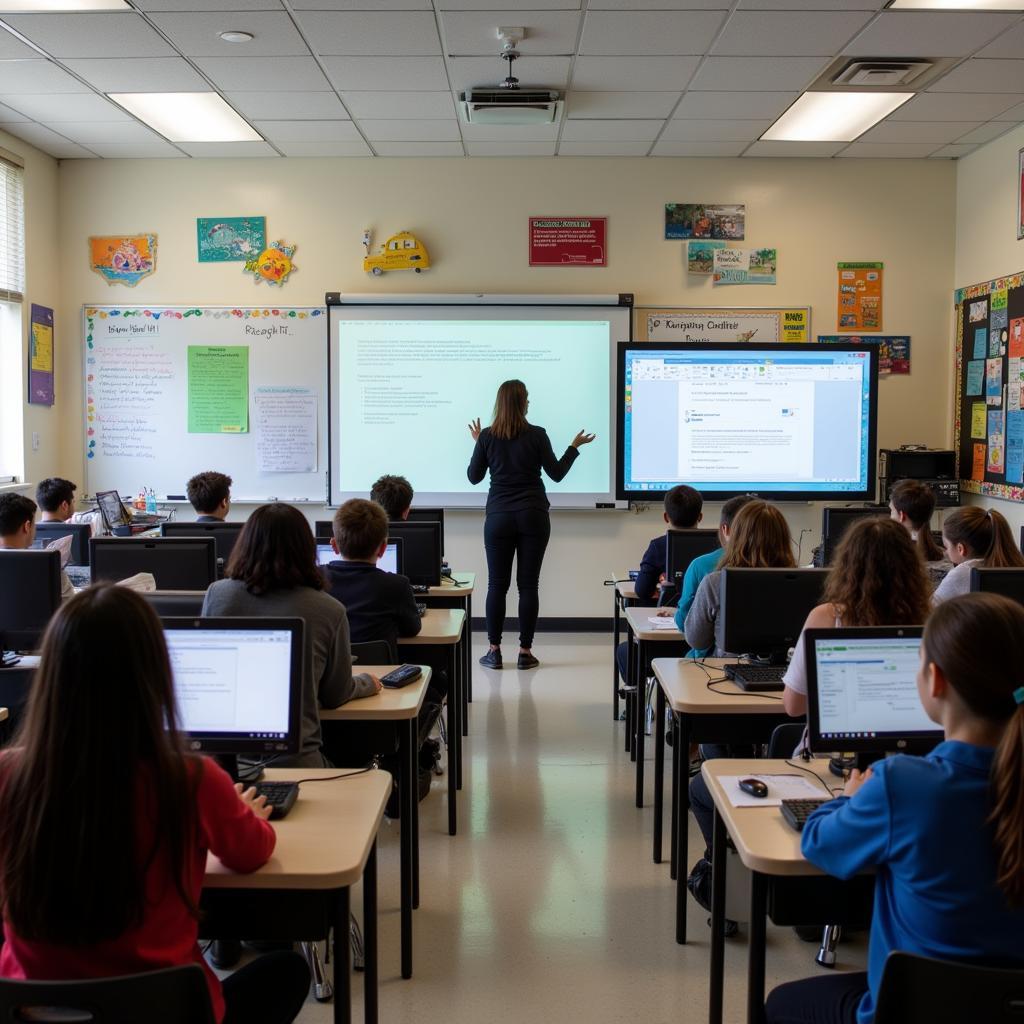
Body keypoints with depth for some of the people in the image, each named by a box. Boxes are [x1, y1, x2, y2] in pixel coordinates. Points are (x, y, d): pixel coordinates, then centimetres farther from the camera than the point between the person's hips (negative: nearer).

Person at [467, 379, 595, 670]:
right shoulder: (537, 435, -6)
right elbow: (557, 474, 1)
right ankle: (525, 652, 6)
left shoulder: (487, 437, -3)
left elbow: (474, 477, 6)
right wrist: (575, 446, 14)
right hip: (533, 516, -1)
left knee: (497, 584, 7)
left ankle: (494, 651, 9)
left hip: (499, 517, 1)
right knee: (528, 584, 3)